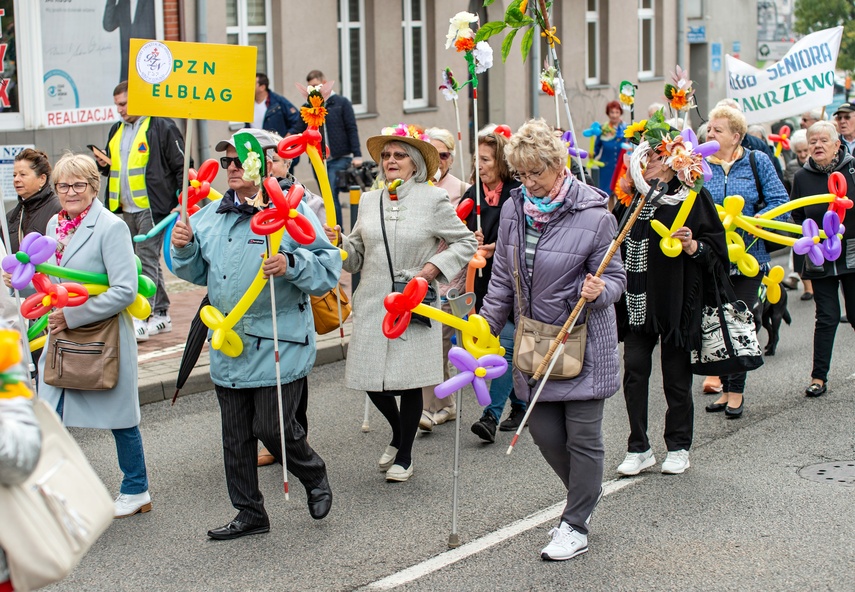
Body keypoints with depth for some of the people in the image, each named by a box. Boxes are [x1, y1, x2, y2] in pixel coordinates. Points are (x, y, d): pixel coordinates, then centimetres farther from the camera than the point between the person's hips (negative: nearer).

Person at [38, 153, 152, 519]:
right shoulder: (55, 225, 8)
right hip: (60, 337, 6)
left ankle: (136, 491, 26)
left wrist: (73, 315, -19)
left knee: (120, 418, 8)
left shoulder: (111, 227, -15)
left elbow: (125, 290, -21)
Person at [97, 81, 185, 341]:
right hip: (128, 209, 8)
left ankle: (143, 319, -11)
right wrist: (104, 165, 5)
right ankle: (161, 315, 21)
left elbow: (182, 167, -7)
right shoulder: (117, 130, 17)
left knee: (146, 261, -11)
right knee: (148, 261, 13)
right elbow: (113, 165, 29)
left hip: (153, 207, -8)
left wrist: (182, 203, -13)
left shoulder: (162, 127, -6)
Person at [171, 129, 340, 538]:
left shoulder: (292, 210, -9)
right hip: (228, 346, 7)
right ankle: (249, 513, 25)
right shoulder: (211, 216, 12)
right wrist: (184, 248, 1)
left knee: (273, 428, -5)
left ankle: (315, 478, 25)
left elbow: (329, 267, -12)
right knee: (236, 435, 11)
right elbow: (199, 273, 21)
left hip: (279, 345, -6)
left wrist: (291, 265, -29)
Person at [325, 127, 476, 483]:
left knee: (409, 380, 1)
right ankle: (397, 434, 34)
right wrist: (338, 242, -4)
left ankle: (404, 456, 21)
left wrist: (435, 267, -9)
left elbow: (465, 243, 3)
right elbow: (357, 256, 16)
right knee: (371, 379, 3)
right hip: (372, 305, 4)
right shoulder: (369, 201, 10)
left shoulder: (434, 200, -2)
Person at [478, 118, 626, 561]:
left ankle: (576, 526, 16)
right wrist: (487, 323, 8)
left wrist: (598, 291, -28)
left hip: (583, 342, -5)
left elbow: (615, 278, -7)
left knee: (582, 436, 2)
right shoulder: (514, 209, 2)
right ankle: (586, 497, 35)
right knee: (545, 433, 10)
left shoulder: (593, 215, -15)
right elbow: (503, 276, 12)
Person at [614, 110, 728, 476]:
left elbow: (716, 245, -4)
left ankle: (678, 448, 20)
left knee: (676, 374, 5)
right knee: (634, 369, -2)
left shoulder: (692, 196, -5)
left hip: (677, 296, -4)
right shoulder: (632, 195, 8)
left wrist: (693, 246, -22)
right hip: (637, 298, 4)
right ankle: (639, 449, 8)